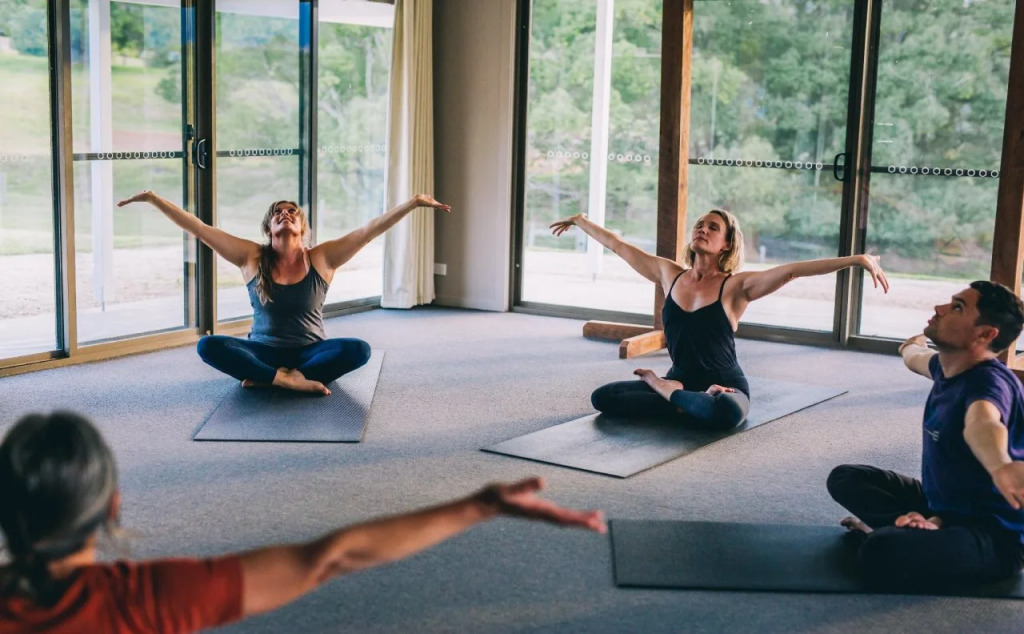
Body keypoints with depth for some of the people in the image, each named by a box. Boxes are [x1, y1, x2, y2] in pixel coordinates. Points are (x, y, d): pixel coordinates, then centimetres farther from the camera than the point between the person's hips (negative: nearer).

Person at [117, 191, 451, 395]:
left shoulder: (321, 258, -3)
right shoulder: (251, 257, -1)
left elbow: (372, 228, -10)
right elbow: (199, 228, -4)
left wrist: (414, 202, -17)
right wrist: (153, 199, -9)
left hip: (310, 352, 0)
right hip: (263, 351, 1)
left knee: (358, 349, -30)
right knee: (208, 346, -25)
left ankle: (266, 379, -25)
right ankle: (290, 380, -30)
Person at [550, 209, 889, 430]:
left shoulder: (736, 286, -10)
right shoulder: (670, 274, 3)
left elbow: (792, 270, -22)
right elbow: (620, 246, 14)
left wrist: (857, 259, -31)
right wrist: (581, 221, 24)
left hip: (724, 387, -3)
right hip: (680, 381, 4)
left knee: (725, 411, -41)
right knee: (602, 397, -15)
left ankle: (665, 390, -10)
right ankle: (682, 401, -11)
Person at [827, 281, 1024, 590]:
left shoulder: (989, 381, -25)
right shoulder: (946, 366, 3)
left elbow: (981, 424, -51)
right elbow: (914, 357, 31)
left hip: (993, 534, -10)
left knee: (882, 553, -38)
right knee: (845, 478, 16)